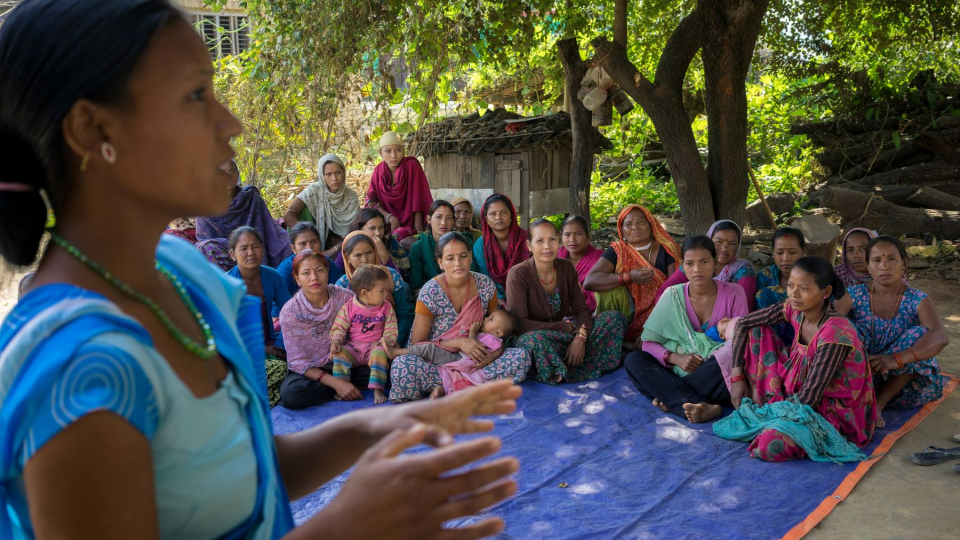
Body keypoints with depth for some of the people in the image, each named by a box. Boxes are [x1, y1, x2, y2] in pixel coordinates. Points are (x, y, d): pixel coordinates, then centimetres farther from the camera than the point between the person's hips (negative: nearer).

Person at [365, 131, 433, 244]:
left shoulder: (412, 166, -10)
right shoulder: (379, 170, 2)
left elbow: (418, 200, -13)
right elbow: (370, 200, 2)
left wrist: (419, 232, -17)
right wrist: (389, 217, -14)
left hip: (410, 223, -4)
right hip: (389, 224, 4)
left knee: (398, 236, -33)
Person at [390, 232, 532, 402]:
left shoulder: (486, 285, -3)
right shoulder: (430, 293, -12)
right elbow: (417, 343, -9)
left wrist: (494, 352, -14)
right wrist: (459, 342, -21)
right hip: (437, 361, -3)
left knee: (522, 357, -21)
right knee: (401, 365, -35)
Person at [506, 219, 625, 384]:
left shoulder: (566, 267, 1)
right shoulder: (518, 274, -15)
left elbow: (581, 309, -1)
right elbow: (519, 324, -21)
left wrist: (580, 338, -22)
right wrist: (567, 327, -20)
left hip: (565, 335, 6)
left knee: (614, 317, -10)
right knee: (534, 339, -42)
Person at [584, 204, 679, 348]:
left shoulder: (666, 250, -3)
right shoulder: (617, 251, -4)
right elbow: (589, 282, -18)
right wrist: (629, 277, -27)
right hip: (629, 316, 2)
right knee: (610, 288, -23)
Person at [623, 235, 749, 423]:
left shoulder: (733, 293, 0)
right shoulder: (672, 295, 1)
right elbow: (649, 344, 1)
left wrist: (729, 332, -20)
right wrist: (675, 358, -17)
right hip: (680, 372, 2)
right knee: (633, 360, -22)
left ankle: (670, 398, -22)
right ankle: (701, 407, -37)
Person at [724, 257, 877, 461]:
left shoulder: (836, 332, -28)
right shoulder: (794, 309, -8)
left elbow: (809, 398, -26)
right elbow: (743, 324, 2)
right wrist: (737, 377, -3)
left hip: (836, 412, -7)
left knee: (770, 444, -34)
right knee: (755, 332, 0)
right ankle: (757, 399, 0)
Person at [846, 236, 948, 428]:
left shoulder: (917, 300, -7)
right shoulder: (853, 295, -2)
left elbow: (941, 336, -25)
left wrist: (897, 359, -41)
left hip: (904, 383, 0)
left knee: (921, 334, -23)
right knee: (853, 330, -22)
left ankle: (880, 402, -23)